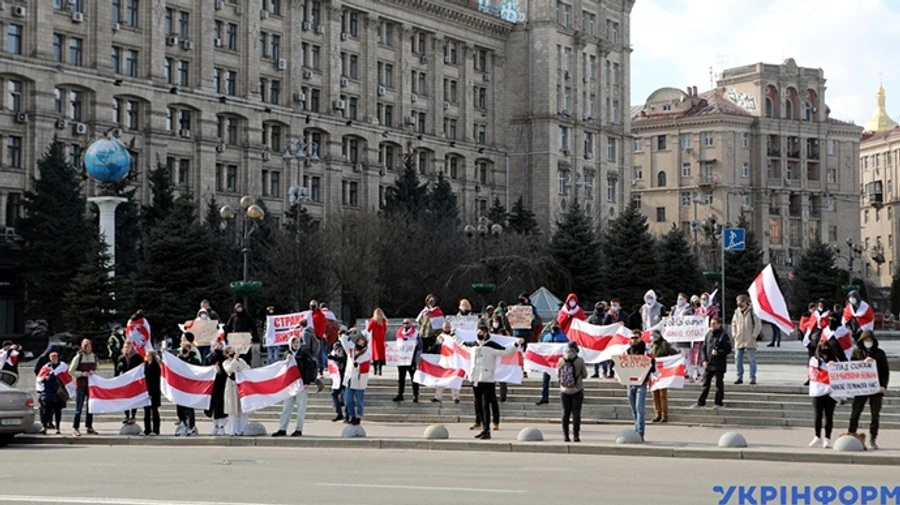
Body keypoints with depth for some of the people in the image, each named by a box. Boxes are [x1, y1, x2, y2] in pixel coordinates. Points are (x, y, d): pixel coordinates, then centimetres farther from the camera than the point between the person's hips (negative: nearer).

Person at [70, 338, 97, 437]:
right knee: (79, 408, -6)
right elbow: (71, 371, -4)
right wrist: (82, 374, -16)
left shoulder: (94, 357, 6)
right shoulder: (78, 357, -6)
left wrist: (93, 372, -4)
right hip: (81, 385, -5)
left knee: (90, 407, 10)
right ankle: (75, 428, -3)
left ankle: (89, 427, 20)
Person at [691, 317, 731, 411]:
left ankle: (719, 403, 14)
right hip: (708, 364, 5)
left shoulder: (723, 335, -7)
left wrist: (718, 352, -21)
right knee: (705, 384, 8)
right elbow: (703, 348, 12)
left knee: (719, 384, 5)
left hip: (719, 365, -5)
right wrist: (703, 360, 0)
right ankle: (701, 403, 12)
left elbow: (728, 350, -9)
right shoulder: (709, 334, 9)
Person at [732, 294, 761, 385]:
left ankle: (752, 378, 2)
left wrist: (754, 336, -10)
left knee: (752, 359, -2)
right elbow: (733, 324, 19)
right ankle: (739, 377, 14)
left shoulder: (752, 313, -7)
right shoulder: (737, 313, 7)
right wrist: (734, 335, 9)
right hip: (739, 341, 5)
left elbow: (758, 325, -6)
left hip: (749, 341, -5)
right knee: (738, 359, 6)